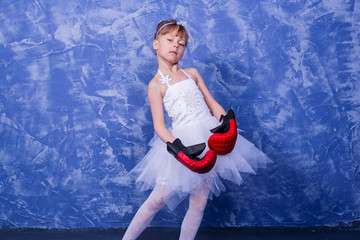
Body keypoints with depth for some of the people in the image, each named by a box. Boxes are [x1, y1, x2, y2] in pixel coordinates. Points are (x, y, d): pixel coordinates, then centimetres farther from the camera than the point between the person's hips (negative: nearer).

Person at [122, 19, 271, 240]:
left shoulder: (192, 73, 12)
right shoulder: (156, 85, -2)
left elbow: (213, 104, 12)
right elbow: (159, 125, -8)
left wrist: (226, 123, -7)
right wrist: (177, 146, -23)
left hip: (208, 139, 4)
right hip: (183, 142, -4)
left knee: (199, 204, 5)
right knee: (158, 199, -2)